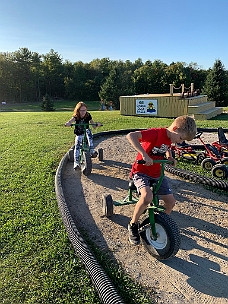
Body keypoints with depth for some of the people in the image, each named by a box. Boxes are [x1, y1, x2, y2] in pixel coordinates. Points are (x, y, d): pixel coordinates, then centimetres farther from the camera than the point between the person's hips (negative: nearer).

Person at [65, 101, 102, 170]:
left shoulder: (88, 116, -12)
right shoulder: (76, 117, -14)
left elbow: (94, 125, -10)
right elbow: (71, 121, -33)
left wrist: (97, 124, -32)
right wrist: (68, 124, -55)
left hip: (86, 132, 1)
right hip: (78, 134, 0)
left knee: (88, 131, -33)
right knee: (77, 146, -18)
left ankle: (92, 150, -33)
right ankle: (76, 162, -14)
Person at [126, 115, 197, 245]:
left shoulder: (170, 138, 1)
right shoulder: (156, 133, -24)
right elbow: (131, 136, -37)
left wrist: (170, 157, 4)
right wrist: (144, 154, -42)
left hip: (157, 173, 8)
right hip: (141, 172, -7)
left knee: (171, 201, 1)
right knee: (147, 197, -32)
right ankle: (133, 224, -5)